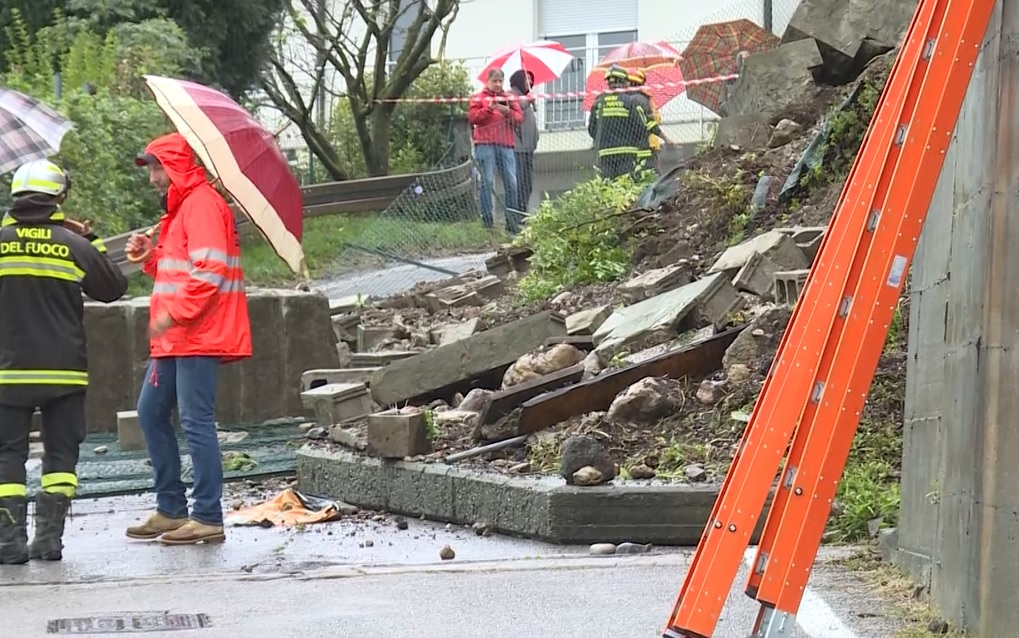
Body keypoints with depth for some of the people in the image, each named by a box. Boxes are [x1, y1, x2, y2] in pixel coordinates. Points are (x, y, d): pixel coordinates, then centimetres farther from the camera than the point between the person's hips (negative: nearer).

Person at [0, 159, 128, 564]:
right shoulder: (74, 245, -3)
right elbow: (113, 288, 8)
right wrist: (94, 243, 18)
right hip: (65, 370, 0)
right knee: (60, 453, 10)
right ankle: (50, 537, 6)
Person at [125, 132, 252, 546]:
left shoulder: (202, 203, -11)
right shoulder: (180, 206, 21)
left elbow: (209, 271, -22)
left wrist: (174, 314, -22)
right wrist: (151, 256, 11)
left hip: (199, 336, -11)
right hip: (174, 338, 11)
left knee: (196, 422, -10)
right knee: (151, 412, 12)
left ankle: (208, 518, -7)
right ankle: (171, 509, 18)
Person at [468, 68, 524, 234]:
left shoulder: (510, 98, 19)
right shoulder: (479, 98, 9)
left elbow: (519, 118, 9)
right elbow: (472, 117, -5)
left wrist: (508, 112, -9)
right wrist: (489, 108, -15)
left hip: (506, 145, 3)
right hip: (485, 144, -3)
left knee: (511, 183, -1)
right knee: (487, 182, -6)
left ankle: (512, 222, 3)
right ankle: (487, 220, -4)